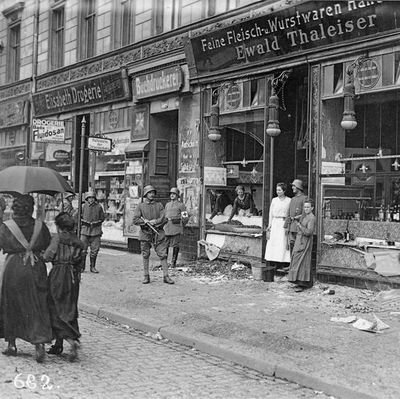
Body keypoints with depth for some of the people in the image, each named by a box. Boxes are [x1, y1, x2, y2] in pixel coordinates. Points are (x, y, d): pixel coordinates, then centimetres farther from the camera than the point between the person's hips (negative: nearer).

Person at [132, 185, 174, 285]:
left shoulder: (159, 205, 9)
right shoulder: (140, 206, 5)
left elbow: (164, 219, -2)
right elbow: (135, 220, -5)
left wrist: (154, 222, -14)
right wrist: (146, 222, -16)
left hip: (158, 233, 1)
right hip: (145, 234, 0)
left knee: (163, 255, -3)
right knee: (145, 256, 5)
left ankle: (166, 276, 1)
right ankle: (146, 276, 15)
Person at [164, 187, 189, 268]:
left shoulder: (181, 205, 3)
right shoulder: (167, 205, 19)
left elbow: (185, 218, 2)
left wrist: (180, 225, 5)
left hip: (176, 228, -4)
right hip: (167, 227, 5)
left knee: (175, 246, -3)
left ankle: (174, 262, 3)